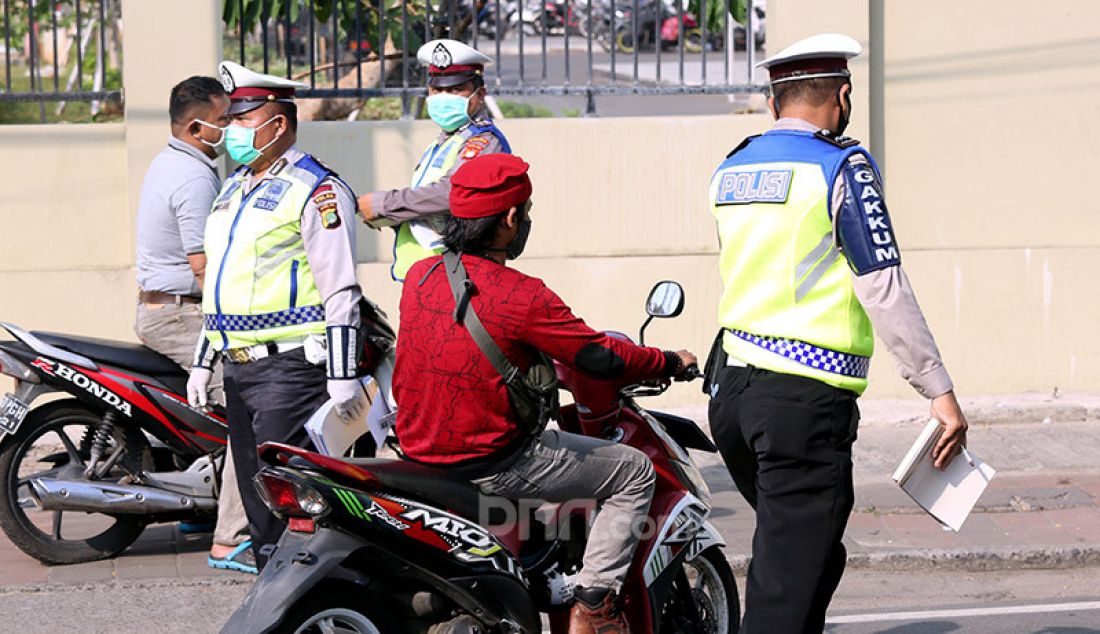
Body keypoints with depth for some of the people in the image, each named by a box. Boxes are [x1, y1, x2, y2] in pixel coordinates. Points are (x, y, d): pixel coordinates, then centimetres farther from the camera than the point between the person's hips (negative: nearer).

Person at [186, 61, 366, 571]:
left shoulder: (316, 189, -9)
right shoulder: (234, 189, 20)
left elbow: (341, 292, -13)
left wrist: (343, 374, -18)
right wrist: (202, 362, 25)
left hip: (289, 369, -9)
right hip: (239, 368, 9)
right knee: (255, 495, 10)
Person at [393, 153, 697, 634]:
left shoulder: (419, 276, 2)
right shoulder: (521, 296, -18)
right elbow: (601, 357, -12)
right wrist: (672, 362, 6)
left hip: (418, 447, 8)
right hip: (490, 462, -8)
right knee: (635, 472, 5)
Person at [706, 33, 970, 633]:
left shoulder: (728, 171, 13)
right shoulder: (841, 167, -8)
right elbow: (883, 289, -13)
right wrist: (940, 391, -11)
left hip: (732, 387, 7)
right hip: (804, 401, -7)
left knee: (814, 558, 21)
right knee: (791, 581, -7)